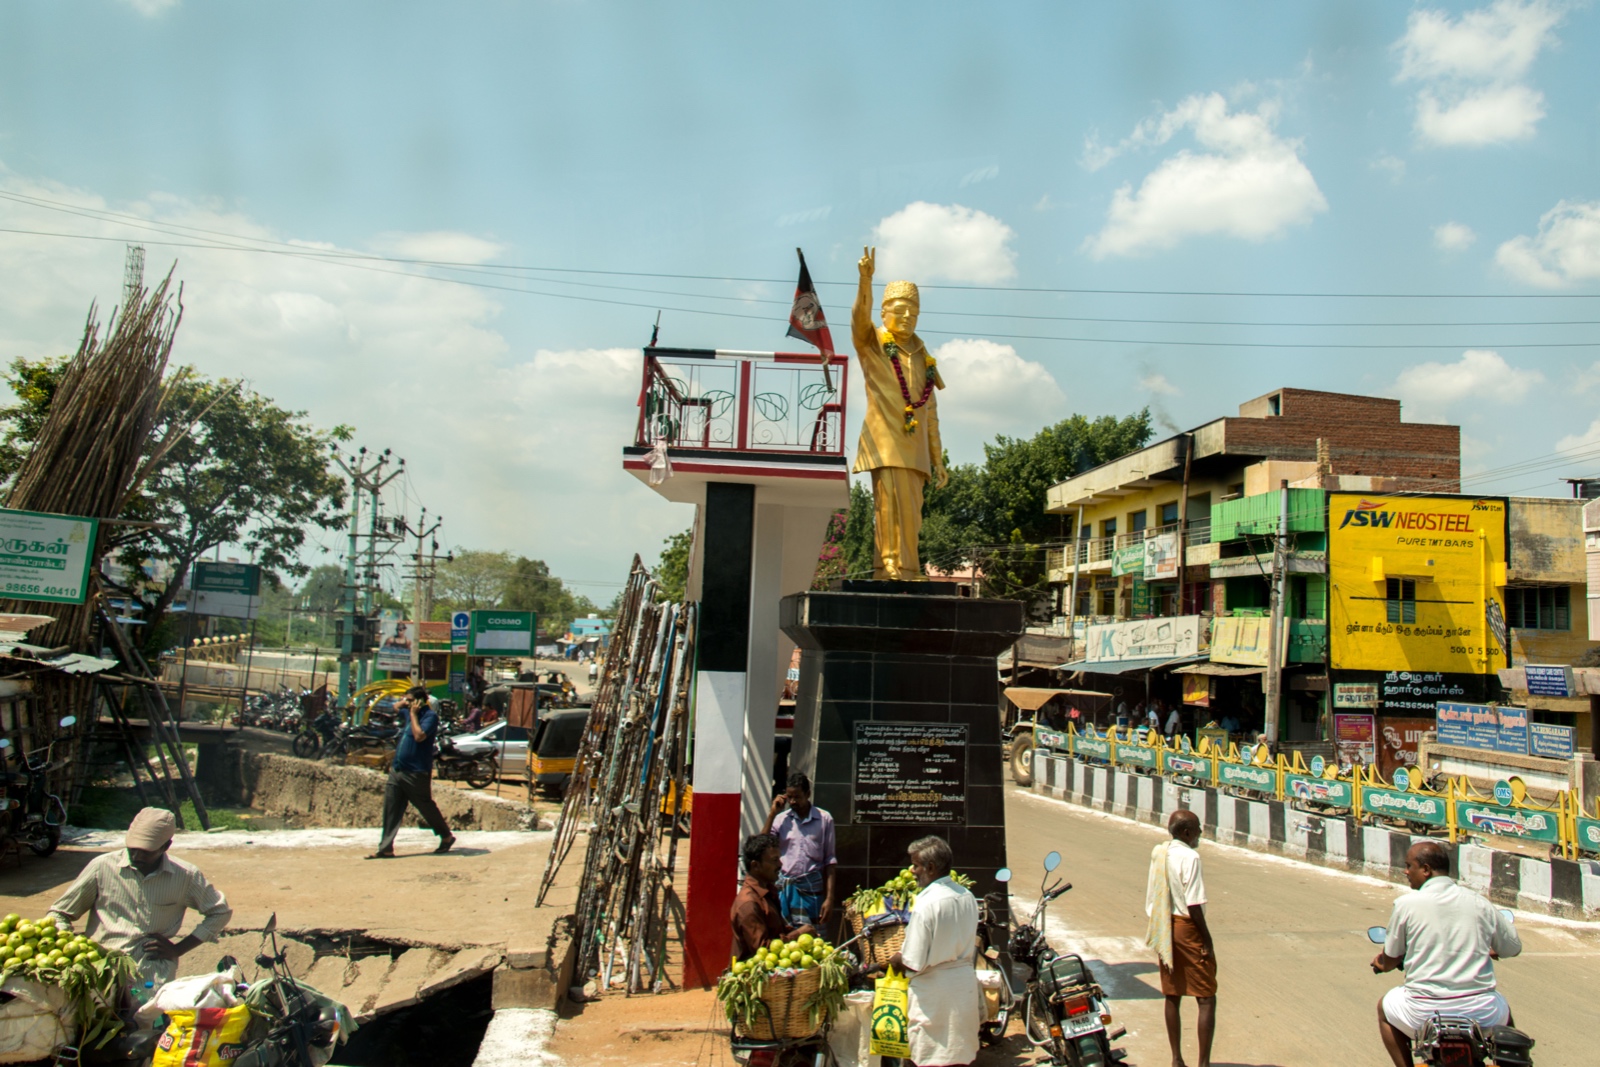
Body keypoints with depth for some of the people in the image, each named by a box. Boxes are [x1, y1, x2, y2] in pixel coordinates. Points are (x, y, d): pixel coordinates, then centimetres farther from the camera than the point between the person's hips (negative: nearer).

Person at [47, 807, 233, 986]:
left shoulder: (185, 876, 5)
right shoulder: (102, 867, 3)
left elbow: (221, 912, 16)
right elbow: (59, 914, 12)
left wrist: (178, 949, 7)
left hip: (154, 978, -1)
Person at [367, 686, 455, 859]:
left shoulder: (430, 715, -12)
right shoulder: (408, 714, 13)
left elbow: (419, 736, -26)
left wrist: (413, 713, -18)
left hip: (417, 773, -8)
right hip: (397, 771, 8)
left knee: (427, 807, 5)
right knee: (391, 810, 3)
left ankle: (447, 837, 22)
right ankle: (386, 848, 5)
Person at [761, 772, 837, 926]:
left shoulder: (824, 819, 1)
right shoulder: (781, 819, 6)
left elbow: (829, 860, 4)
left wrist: (830, 897, -2)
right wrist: (772, 814, -4)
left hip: (811, 890, -1)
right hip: (783, 889, 1)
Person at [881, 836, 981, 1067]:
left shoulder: (926, 905, -21)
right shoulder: (968, 898, 1)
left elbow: (915, 964, -19)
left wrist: (895, 960, 0)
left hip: (934, 992, -7)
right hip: (966, 985, 7)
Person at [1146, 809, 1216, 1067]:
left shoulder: (1158, 853, 7)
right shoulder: (1189, 857, -17)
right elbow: (1193, 905, -19)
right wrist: (1207, 941, -12)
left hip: (1165, 929, 8)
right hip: (1187, 929, -8)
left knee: (1172, 996, 14)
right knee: (1206, 999, 1)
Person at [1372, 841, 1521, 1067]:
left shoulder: (1406, 904, -6)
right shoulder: (1478, 903, 2)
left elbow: (1389, 961, 3)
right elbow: (1514, 947, 15)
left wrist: (1381, 962, 28)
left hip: (1426, 1014, -3)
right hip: (1481, 1012, 3)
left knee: (1385, 1006, 27)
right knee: (1504, 1010, 37)